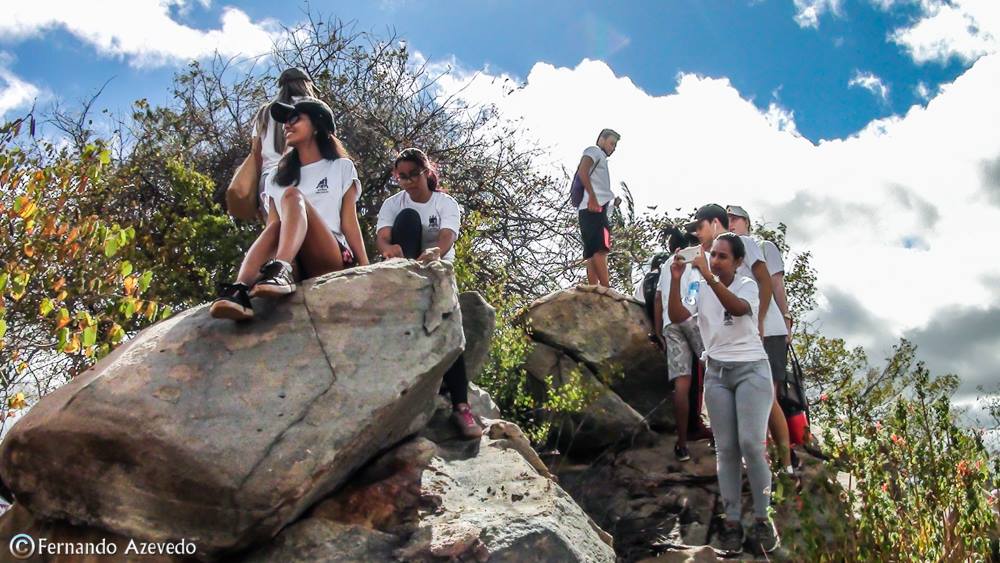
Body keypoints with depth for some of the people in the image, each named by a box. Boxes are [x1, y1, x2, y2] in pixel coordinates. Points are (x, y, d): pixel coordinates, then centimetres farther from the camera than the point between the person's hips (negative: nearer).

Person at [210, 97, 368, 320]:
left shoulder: (341, 168, 16)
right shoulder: (277, 177, 24)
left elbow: (349, 222, 7)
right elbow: (272, 229, 13)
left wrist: (366, 270, -6)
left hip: (334, 260, -3)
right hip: (295, 264, 3)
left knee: (293, 196, -24)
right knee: (273, 229, -29)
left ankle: (280, 271, -54)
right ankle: (239, 291, -57)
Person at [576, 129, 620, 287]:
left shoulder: (600, 159, 35)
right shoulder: (594, 151, 8)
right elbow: (582, 171, -11)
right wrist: (592, 197, -21)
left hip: (593, 208, 10)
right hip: (595, 207, -10)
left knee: (592, 253, -1)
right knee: (601, 249, -20)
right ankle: (606, 290, -30)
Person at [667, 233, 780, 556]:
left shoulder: (747, 285, -2)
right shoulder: (700, 289, 6)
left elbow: (738, 307, -25)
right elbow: (676, 317, -8)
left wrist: (709, 276, -35)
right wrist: (676, 280, -20)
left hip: (750, 369, -3)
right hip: (716, 372, 3)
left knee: (751, 444, -12)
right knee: (726, 448, 1)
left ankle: (762, 519, -1)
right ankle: (731, 521, 3)